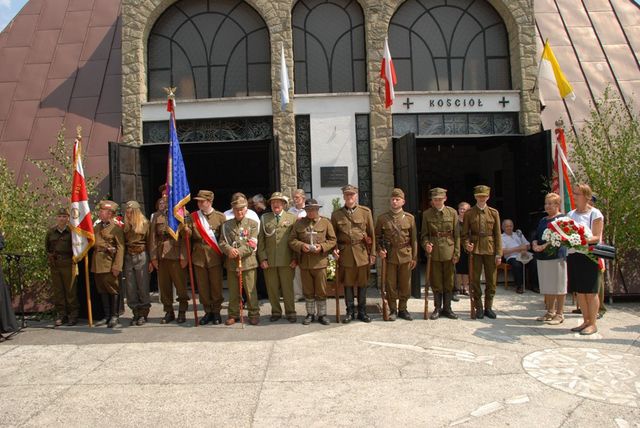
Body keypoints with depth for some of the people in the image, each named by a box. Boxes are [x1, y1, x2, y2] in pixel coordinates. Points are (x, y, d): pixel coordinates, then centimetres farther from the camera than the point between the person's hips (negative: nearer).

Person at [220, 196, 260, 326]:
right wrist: (229, 250, -17)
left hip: (248, 262, -2)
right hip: (231, 263, 3)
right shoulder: (226, 225, 11)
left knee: (250, 290, 1)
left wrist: (239, 252, -17)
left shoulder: (252, 224, 3)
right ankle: (233, 314, 21)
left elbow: (252, 245, -6)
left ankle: (254, 314, 12)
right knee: (233, 291, 10)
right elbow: (222, 242, 3)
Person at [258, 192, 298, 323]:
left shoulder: (292, 218, 6)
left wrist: (296, 258, -4)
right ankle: (276, 312, 21)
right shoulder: (264, 218, 10)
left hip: (287, 260, -2)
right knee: (272, 288, 6)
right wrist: (262, 258, -1)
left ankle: (290, 312, 16)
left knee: (288, 287, 3)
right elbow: (260, 240, 7)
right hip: (269, 261, 2)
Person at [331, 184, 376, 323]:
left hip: (362, 252, 0)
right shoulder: (336, 214, 7)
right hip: (345, 253, 1)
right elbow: (333, 236, 11)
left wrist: (372, 253, 2)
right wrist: (334, 249, -5)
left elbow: (371, 233, 5)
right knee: (347, 284, 6)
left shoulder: (366, 211, 4)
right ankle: (350, 312, 18)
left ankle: (362, 311, 19)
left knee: (362, 283, 6)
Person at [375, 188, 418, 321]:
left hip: (405, 256, 1)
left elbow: (414, 239, 6)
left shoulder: (409, 218, 4)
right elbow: (377, 237, 10)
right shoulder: (382, 218, 3)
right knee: (390, 285, 4)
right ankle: (393, 310, 17)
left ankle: (402, 309, 22)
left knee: (405, 285, 7)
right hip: (389, 256, -1)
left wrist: (414, 257, 4)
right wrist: (379, 250, -7)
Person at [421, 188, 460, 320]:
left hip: (449, 252, 0)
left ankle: (447, 308, 20)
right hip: (434, 252, 0)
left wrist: (457, 253, -3)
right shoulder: (426, 214, 2)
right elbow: (424, 234, 6)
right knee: (436, 282, 6)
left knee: (449, 281, 7)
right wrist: (426, 244, -15)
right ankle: (437, 308, 18)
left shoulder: (452, 212, 1)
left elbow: (457, 234, 2)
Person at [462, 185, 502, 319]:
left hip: (490, 249, 1)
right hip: (475, 249, -1)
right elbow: (465, 232, 5)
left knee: (491, 280, 6)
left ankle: (488, 307, 19)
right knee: (475, 280, 3)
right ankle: (479, 308, 15)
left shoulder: (494, 212, 5)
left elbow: (498, 234, 4)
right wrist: (467, 244, -15)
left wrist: (499, 254, -1)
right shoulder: (469, 213, 2)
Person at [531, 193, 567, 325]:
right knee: (547, 287, 11)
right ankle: (550, 312, 20)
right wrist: (535, 244, -6)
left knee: (558, 287, -1)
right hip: (542, 257, 7)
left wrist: (544, 246, -21)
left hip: (556, 256, -7)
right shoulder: (543, 220, 18)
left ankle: (559, 314, 7)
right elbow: (536, 236, 15)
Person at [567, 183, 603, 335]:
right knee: (579, 291, 10)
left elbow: (596, 237, -12)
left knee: (590, 292, 0)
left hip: (589, 256, -6)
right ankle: (586, 321, 22)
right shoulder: (570, 214, 13)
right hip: (573, 255, 6)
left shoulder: (595, 213, -5)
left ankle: (593, 323, 11)